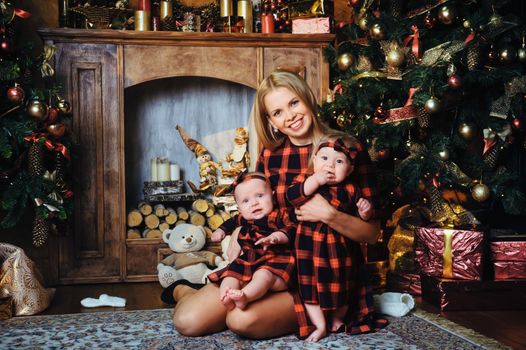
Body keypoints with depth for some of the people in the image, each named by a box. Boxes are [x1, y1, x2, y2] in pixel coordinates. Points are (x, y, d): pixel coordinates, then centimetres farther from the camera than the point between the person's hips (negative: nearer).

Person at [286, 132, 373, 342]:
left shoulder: (350, 190, 0)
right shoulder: (306, 180, -4)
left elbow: (360, 219, 9)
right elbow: (292, 196, -24)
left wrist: (365, 211, -14)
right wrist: (315, 180, -28)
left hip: (338, 247, 1)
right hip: (309, 245, -1)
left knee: (339, 284, 14)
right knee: (309, 285, 5)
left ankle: (337, 319, 38)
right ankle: (320, 326, 18)